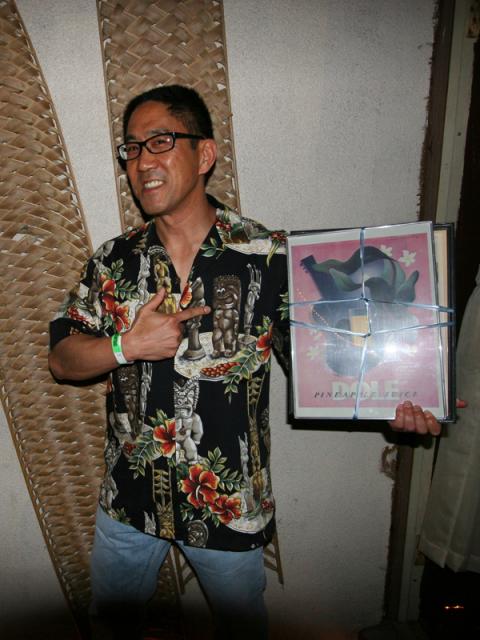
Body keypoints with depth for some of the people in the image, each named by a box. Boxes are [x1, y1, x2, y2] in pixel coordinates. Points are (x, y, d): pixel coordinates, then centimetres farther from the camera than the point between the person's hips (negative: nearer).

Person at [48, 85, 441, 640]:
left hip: (228, 506, -2)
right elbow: (61, 359, -3)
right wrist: (127, 345, -21)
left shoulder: (268, 257, -15)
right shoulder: (112, 262, -5)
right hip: (129, 499, 3)